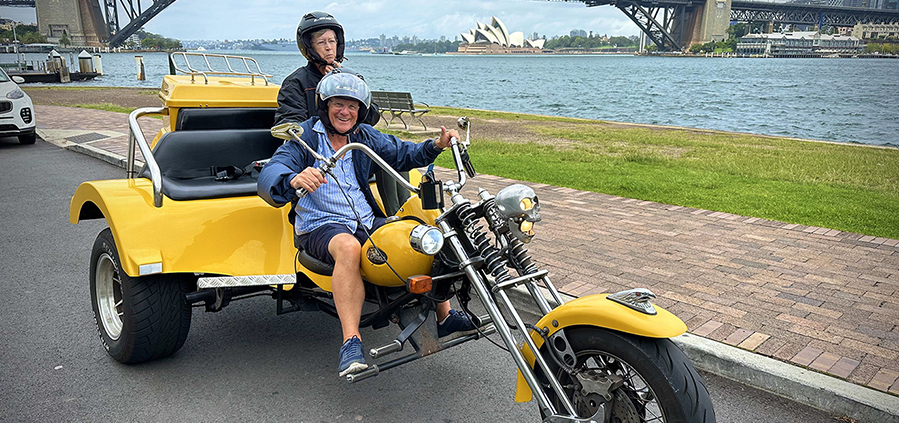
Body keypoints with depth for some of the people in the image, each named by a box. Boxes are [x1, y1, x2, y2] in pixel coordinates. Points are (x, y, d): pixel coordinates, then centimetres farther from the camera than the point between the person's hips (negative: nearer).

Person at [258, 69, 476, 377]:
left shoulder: (365, 137, 14)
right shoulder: (305, 138, -3)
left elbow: (402, 154, 17)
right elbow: (269, 175, -19)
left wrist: (436, 146, -3)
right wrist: (294, 179, -44)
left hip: (368, 221, 5)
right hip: (320, 227, -5)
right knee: (348, 247, -40)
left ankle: (444, 316, 3)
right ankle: (351, 342, -39)